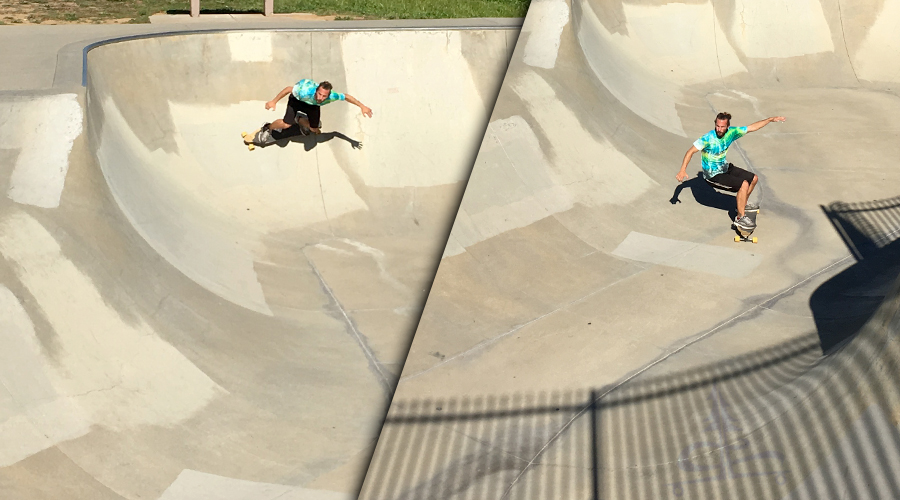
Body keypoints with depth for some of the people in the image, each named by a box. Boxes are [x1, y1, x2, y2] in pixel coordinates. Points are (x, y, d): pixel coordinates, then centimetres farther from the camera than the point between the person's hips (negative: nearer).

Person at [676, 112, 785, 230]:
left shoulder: (731, 132, -7)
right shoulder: (708, 138, -25)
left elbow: (752, 127, 4)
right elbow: (691, 151, -26)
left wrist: (770, 119, 4)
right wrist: (683, 170, -36)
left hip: (725, 168, 8)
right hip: (713, 175, -8)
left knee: (754, 178, 15)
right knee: (744, 184, -22)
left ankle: (743, 203, 39)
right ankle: (740, 217, -10)